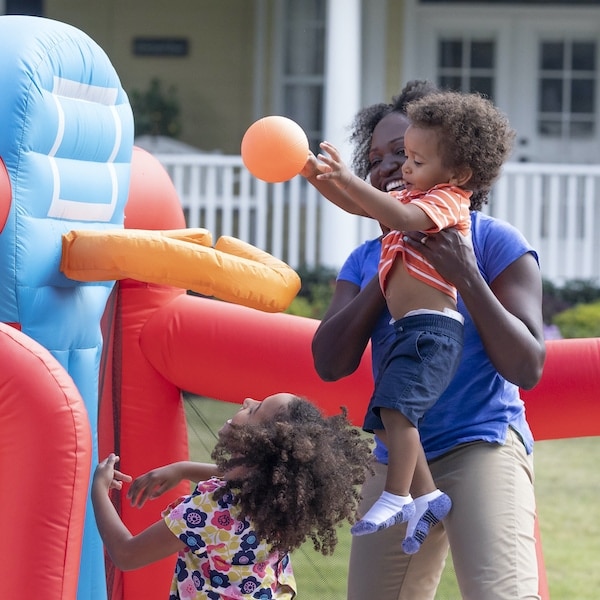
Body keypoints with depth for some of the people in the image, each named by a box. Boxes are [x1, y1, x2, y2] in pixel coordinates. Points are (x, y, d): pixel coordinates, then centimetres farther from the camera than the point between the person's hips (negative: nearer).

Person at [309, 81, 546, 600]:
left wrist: (465, 276, -17)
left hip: (483, 445, -6)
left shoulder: (493, 241, -2)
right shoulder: (366, 259, 12)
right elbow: (331, 363, -2)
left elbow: (528, 368, -8)